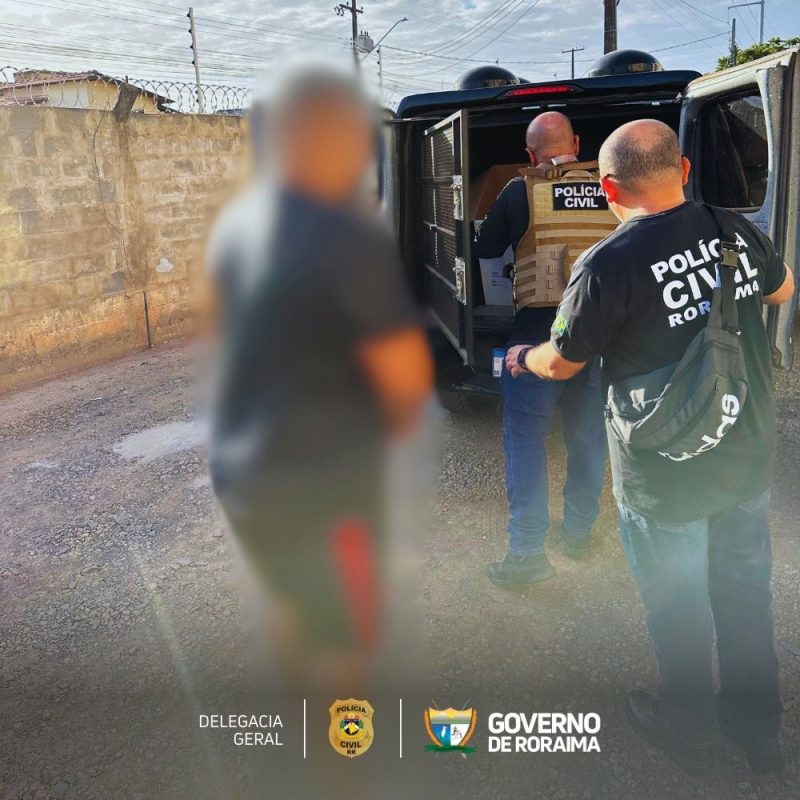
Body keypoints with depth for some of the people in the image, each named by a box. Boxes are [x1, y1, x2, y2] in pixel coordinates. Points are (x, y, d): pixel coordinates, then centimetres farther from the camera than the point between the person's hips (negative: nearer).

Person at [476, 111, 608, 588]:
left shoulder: (518, 192, -6)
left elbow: (487, 249, 7)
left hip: (538, 333, -3)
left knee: (525, 436, 3)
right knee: (589, 435, 16)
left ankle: (528, 552, 1)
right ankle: (580, 532, 31)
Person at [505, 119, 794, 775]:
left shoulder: (606, 267, -24)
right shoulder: (737, 230, -7)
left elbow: (563, 364, -9)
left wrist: (522, 358, 13)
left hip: (665, 477, -5)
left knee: (679, 606, 16)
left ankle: (688, 733, 39)